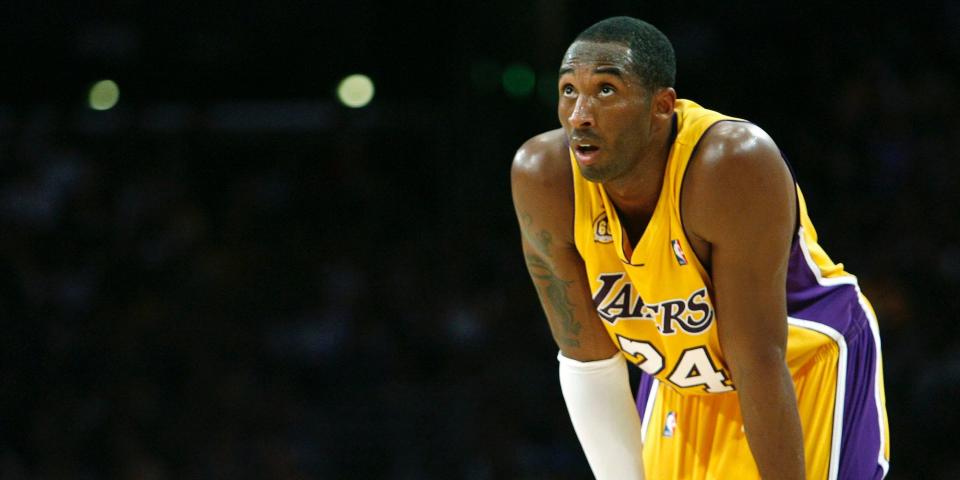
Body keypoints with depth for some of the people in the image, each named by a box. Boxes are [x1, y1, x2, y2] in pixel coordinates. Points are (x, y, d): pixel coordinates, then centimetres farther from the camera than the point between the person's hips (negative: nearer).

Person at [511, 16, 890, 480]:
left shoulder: (734, 164, -35)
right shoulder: (542, 176, -22)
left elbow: (758, 362, -30)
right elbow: (587, 360, -13)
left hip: (806, 369, -4)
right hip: (679, 385, 4)